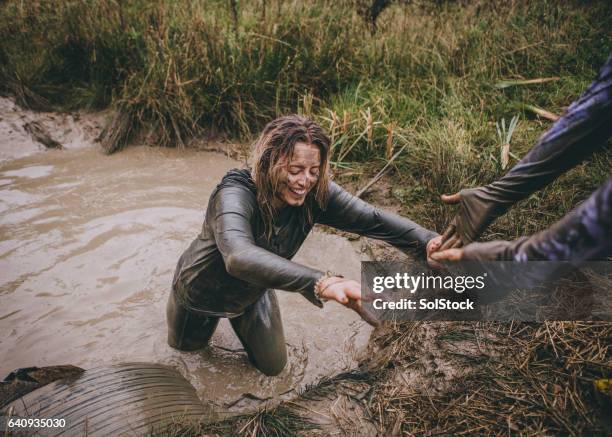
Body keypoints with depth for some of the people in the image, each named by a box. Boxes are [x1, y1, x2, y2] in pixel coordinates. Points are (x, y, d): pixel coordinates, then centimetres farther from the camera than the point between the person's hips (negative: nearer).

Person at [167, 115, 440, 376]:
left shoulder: (315, 194, -27)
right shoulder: (235, 194, -43)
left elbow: (372, 219, -33)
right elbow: (239, 256, -62)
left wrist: (429, 241, -51)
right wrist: (321, 282, -74)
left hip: (252, 294, 3)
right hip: (201, 292, -3)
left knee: (272, 366, 17)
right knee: (186, 345, 26)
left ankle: (238, 319, 39)